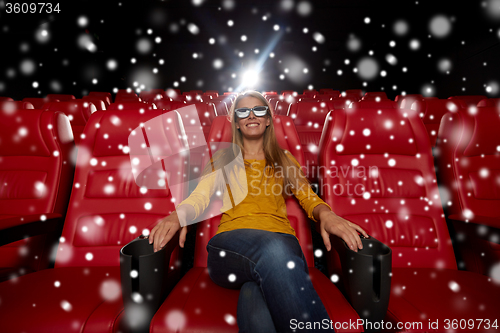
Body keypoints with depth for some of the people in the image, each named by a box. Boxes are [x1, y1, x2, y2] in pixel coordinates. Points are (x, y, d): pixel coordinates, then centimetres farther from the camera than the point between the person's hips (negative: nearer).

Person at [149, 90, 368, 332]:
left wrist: (326, 215, -14)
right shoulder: (223, 160, 21)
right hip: (231, 241, 1)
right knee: (273, 248, -36)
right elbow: (200, 196, 8)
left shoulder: (285, 159, 23)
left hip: (281, 238, 0)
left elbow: (308, 197, 12)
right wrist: (178, 215, -17)